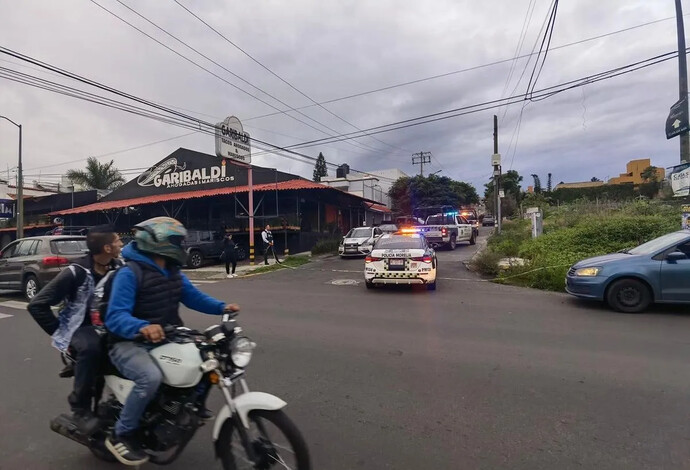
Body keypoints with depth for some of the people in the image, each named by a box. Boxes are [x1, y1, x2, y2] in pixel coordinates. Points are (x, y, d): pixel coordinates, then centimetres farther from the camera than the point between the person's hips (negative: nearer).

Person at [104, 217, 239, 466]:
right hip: (129, 343, -7)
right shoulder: (129, 273, -17)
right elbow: (115, 317, -25)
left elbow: (193, 296, 6)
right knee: (151, 377, -33)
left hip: (165, 339, 7)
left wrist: (221, 307, -10)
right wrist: (143, 327, -45)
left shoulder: (173, 272, 7)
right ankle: (121, 435, -6)